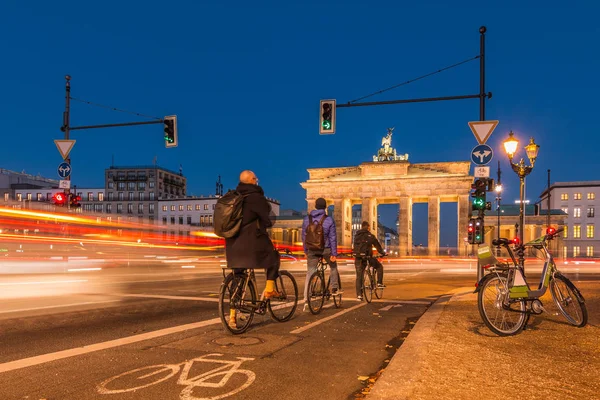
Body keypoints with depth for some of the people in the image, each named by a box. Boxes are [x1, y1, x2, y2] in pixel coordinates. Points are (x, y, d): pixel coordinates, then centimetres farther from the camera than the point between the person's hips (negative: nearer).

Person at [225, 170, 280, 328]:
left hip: (233, 242, 7)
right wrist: (270, 223, 14)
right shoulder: (255, 196, -9)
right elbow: (266, 218, -8)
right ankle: (269, 288, 6)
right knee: (273, 256, 20)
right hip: (252, 240, -7)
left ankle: (232, 315, 12)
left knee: (237, 277, 12)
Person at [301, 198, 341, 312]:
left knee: (309, 274, 2)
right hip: (325, 249, -2)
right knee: (333, 267, 26)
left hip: (312, 250, 2)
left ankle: (306, 300, -4)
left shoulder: (307, 219, 3)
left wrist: (306, 251, 17)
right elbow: (333, 238, -7)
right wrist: (334, 253, -4)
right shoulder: (329, 220, -6)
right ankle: (335, 288, 26)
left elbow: (304, 236, 8)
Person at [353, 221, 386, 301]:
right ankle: (379, 283, 16)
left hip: (358, 257, 4)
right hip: (367, 257, -4)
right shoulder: (370, 236, -1)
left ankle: (359, 295, 3)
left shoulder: (356, 235, 13)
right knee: (379, 267, 22)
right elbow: (377, 245, 5)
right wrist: (383, 253, 19)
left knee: (359, 276, 7)